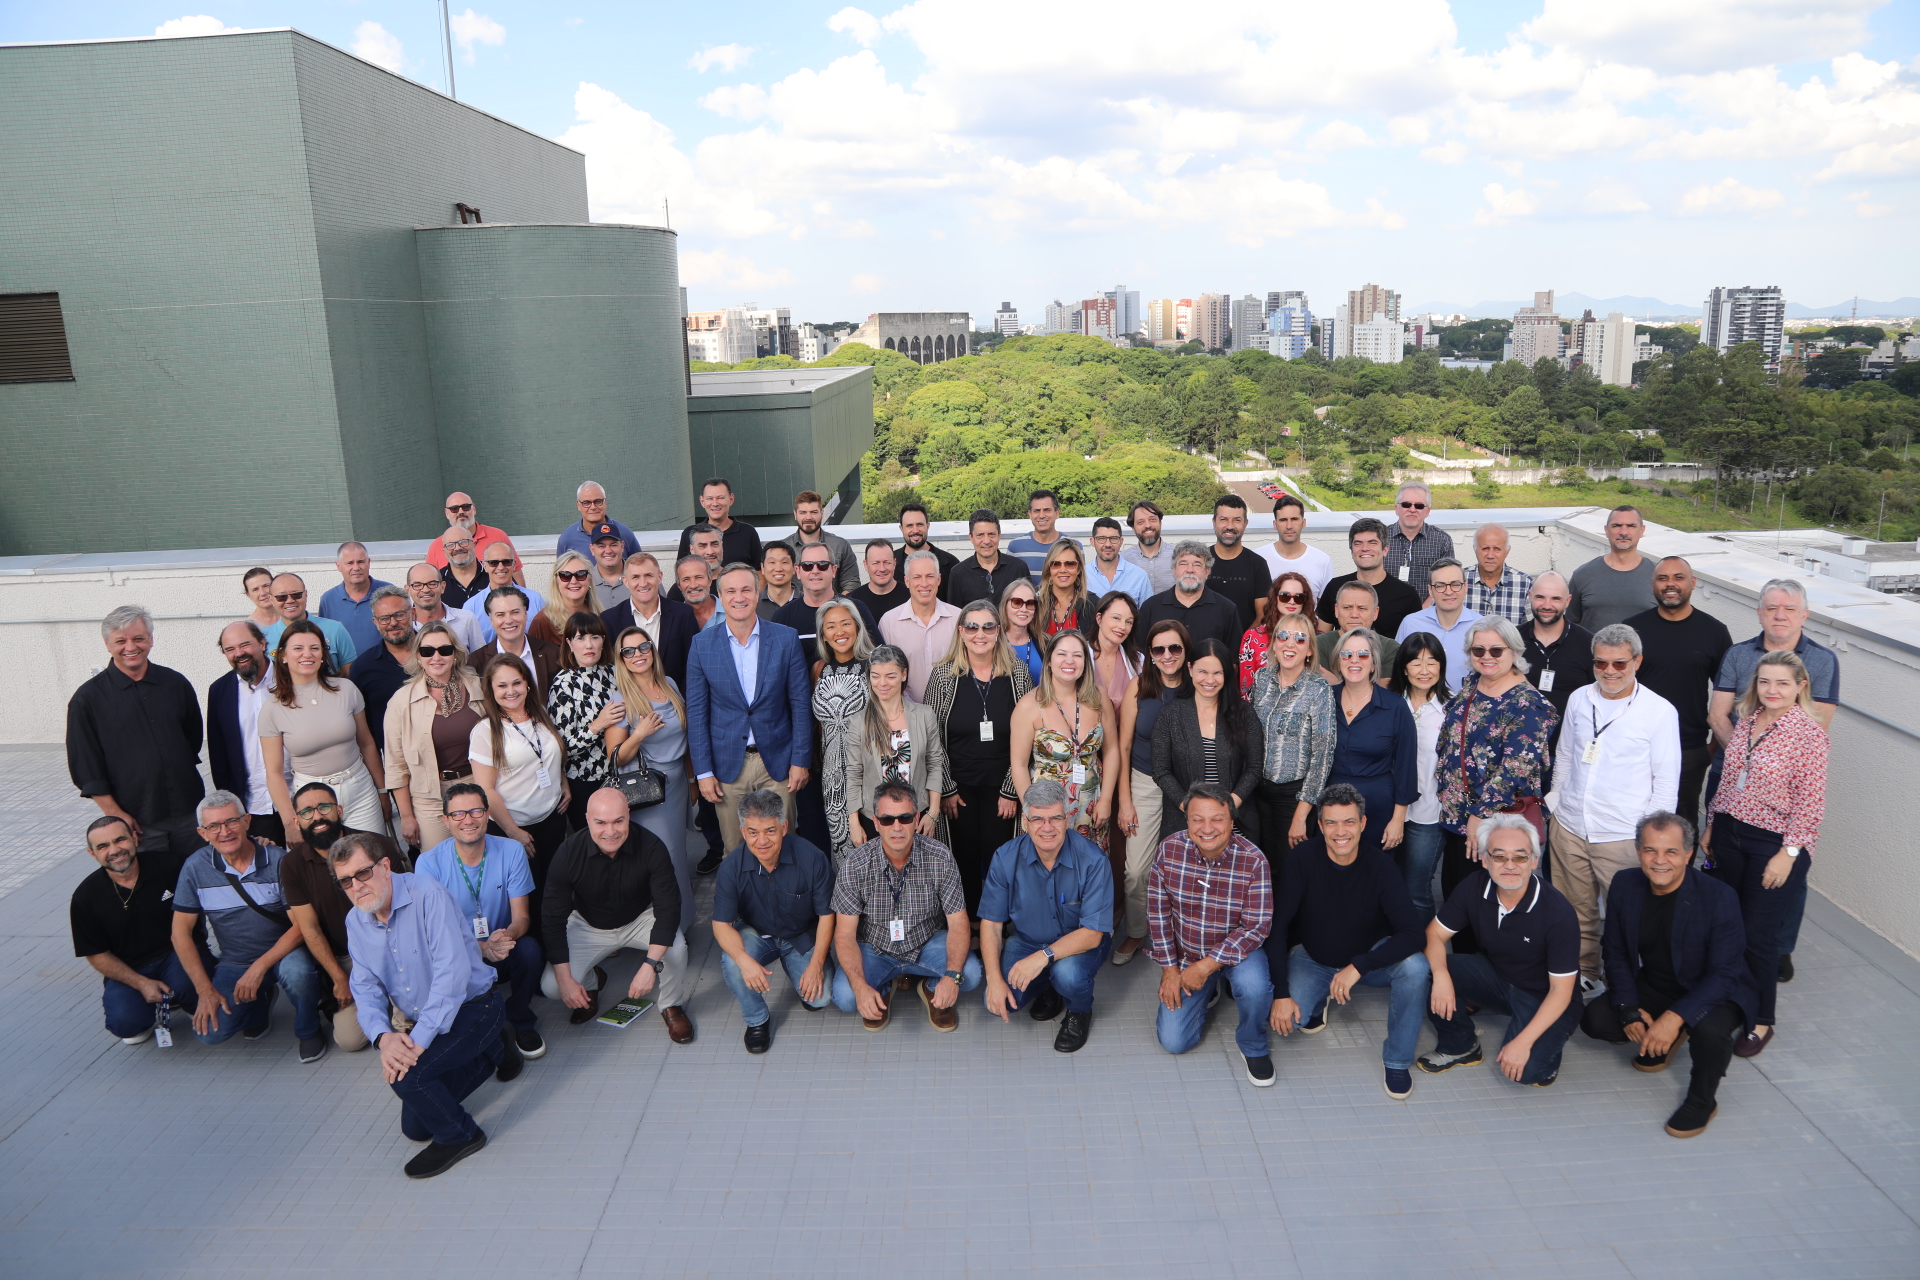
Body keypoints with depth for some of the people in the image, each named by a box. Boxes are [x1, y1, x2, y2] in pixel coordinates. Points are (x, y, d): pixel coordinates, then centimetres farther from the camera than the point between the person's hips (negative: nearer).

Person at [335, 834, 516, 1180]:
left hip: (471, 1006, -8)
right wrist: (383, 1036, -23)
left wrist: (419, 1040, -33)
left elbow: (453, 970, -29)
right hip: (421, 1025, 8)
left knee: (407, 1076, -29)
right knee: (414, 1127, 11)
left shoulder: (426, 894, -23)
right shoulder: (355, 922, 0)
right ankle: (492, 1052, 29)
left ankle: (459, 1135, 0)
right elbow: (366, 988, -2)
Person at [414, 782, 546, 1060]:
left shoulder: (511, 851, -8)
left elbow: (521, 917, -8)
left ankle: (521, 1022, -2)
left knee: (529, 949, -32)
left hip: (505, 950, 1)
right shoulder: (429, 863, -11)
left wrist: (507, 936, -35)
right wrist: (482, 947, -33)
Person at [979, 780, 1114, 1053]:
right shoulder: (1006, 857, -16)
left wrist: (1044, 956, -36)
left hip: (1080, 943, -2)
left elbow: (1092, 933, -24)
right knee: (998, 1003, -18)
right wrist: (994, 979, -20)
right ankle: (1048, 986, 16)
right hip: (1026, 940, 3)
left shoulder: (1092, 860, -25)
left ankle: (1080, 1012, 3)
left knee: (1068, 973, -35)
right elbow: (991, 922, -9)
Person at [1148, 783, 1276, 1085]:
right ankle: (1206, 992, 27)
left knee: (1254, 986, -35)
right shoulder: (1169, 850, -16)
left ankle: (1254, 1048, -3)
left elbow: (1257, 927, -22)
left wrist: (1207, 966, -25)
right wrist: (1169, 968, -7)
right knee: (1173, 1042, -4)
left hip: (1237, 949, -2)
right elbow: (1157, 912, -7)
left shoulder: (1253, 860, -22)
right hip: (1185, 955, 2)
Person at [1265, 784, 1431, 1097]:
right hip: (1313, 959, 0)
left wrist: (1358, 967, -38)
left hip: (1370, 956, 0)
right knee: (1282, 1019, -25)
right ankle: (1318, 1000, 13)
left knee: (1414, 966, -31)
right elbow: (1278, 925, -19)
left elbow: (1415, 933, -29)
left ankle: (1397, 1059, -8)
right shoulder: (1302, 859, -21)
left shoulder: (1381, 868, -21)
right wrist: (1281, 992, -25)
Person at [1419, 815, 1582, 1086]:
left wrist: (1522, 1042, -28)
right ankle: (1460, 1046, 4)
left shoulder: (1558, 912, -26)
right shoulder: (1474, 888, -14)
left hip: (1542, 998, -4)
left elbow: (1561, 990, -22)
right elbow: (1434, 933, -9)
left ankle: (1546, 1046, 9)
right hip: (1494, 977, 4)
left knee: (1526, 1070, -29)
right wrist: (1441, 975, -31)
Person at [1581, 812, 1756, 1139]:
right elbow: (1615, 953, 0)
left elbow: (1724, 974, -24)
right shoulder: (1624, 885, -9)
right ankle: (1663, 1040, 16)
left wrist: (1675, 1016, -36)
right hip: (1652, 989, 5)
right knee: (1594, 1019, -16)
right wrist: (1629, 1009, -14)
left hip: (1712, 994, -4)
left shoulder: (1719, 897, -23)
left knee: (1710, 1029, -37)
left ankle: (1702, 1100, -5)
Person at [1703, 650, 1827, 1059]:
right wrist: (1711, 825, 15)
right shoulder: (1746, 721, 6)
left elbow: (1810, 803, -13)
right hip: (1730, 835, 6)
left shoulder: (1809, 734, -12)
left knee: (1758, 934, 0)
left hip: (1775, 843, -6)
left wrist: (1788, 853, -15)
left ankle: (1761, 1021, 18)